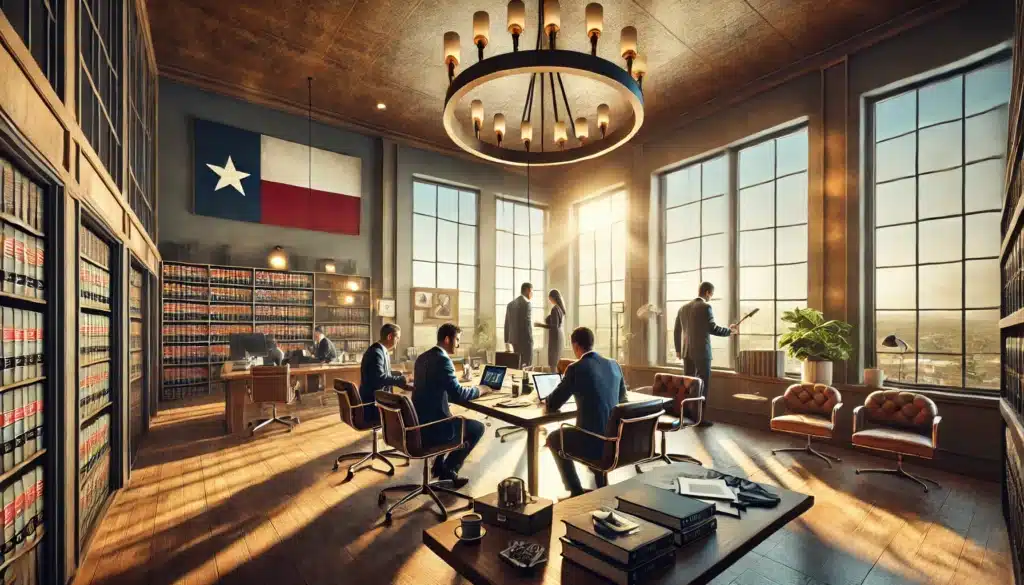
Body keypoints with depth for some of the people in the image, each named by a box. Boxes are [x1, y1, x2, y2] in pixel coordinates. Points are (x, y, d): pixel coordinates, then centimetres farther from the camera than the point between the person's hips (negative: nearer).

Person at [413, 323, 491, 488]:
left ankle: (439, 465, 31)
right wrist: (479, 390, -5)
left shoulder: (422, 357, 9)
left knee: (458, 421, 32)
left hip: (418, 421, 9)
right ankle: (448, 470, 16)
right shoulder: (443, 360, -19)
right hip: (431, 425, -9)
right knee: (477, 428, 9)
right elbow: (458, 395, -23)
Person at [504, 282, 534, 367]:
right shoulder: (526, 303, -12)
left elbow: (507, 324, 13)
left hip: (514, 339, 8)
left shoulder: (511, 304, 12)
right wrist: (530, 340, -14)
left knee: (517, 365, 12)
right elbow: (527, 323, -18)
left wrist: (507, 341, 17)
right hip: (524, 339, -8)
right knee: (527, 366, -4)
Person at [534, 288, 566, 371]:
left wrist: (540, 325, -16)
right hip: (560, 336, 9)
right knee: (557, 361, 13)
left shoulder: (555, 309, -17)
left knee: (553, 362, -5)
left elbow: (554, 326, -21)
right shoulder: (561, 307, 10)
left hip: (555, 337, -9)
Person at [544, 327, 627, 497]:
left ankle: (576, 491, 26)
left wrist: (550, 398, 16)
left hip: (592, 439, -6)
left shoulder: (575, 368, -14)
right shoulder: (614, 365, 3)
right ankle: (602, 487, 41)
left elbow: (552, 405, -7)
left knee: (553, 438, 23)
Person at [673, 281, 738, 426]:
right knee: (703, 384, 2)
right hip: (701, 351, -7)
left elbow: (677, 331, 13)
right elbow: (712, 328, -13)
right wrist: (730, 330, 4)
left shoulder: (683, 308, 10)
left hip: (687, 351, 7)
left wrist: (678, 350, 22)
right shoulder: (705, 307, -11)